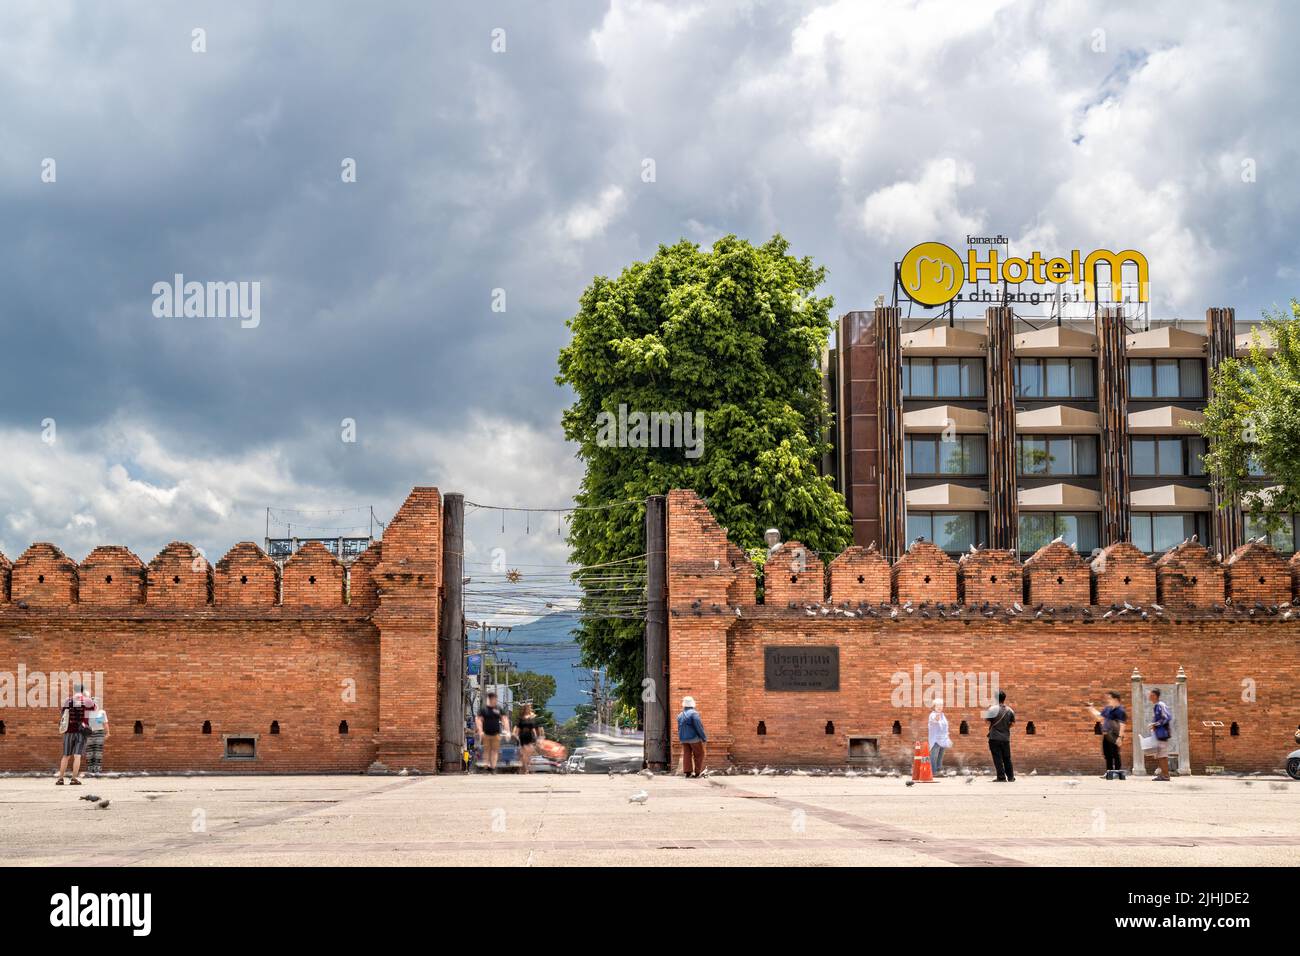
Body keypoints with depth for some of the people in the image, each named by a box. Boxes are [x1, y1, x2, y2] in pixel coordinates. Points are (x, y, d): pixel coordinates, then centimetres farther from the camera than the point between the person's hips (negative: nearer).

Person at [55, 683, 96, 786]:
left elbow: (62, 716, 6)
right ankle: (74, 779, -11)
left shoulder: (68, 701, 1)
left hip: (69, 731, 1)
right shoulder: (88, 701, -1)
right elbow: (96, 708, 19)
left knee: (66, 756, 11)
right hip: (82, 731, -1)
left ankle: (60, 779, 10)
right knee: (77, 756, -3)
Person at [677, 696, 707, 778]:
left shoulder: (680, 715, 9)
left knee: (686, 755, 5)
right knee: (699, 754, 5)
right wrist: (704, 738, -10)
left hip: (683, 739, 6)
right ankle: (697, 772, 4)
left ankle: (687, 772, -3)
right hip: (694, 737, -6)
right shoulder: (694, 713, -13)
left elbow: (679, 729, 15)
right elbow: (699, 727, -16)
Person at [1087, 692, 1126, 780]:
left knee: (1115, 754, -6)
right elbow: (1099, 716, 26)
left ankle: (1117, 772, -1)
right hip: (1106, 735, 9)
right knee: (1107, 754, 12)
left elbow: (1122, 725, -19)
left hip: (1114, 736, -9)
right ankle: (1109, 771, 20)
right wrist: (1091, 708, 22)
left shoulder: (1120, 711, -13)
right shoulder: (1107, 709, 13)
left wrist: (1120, 737, -26)